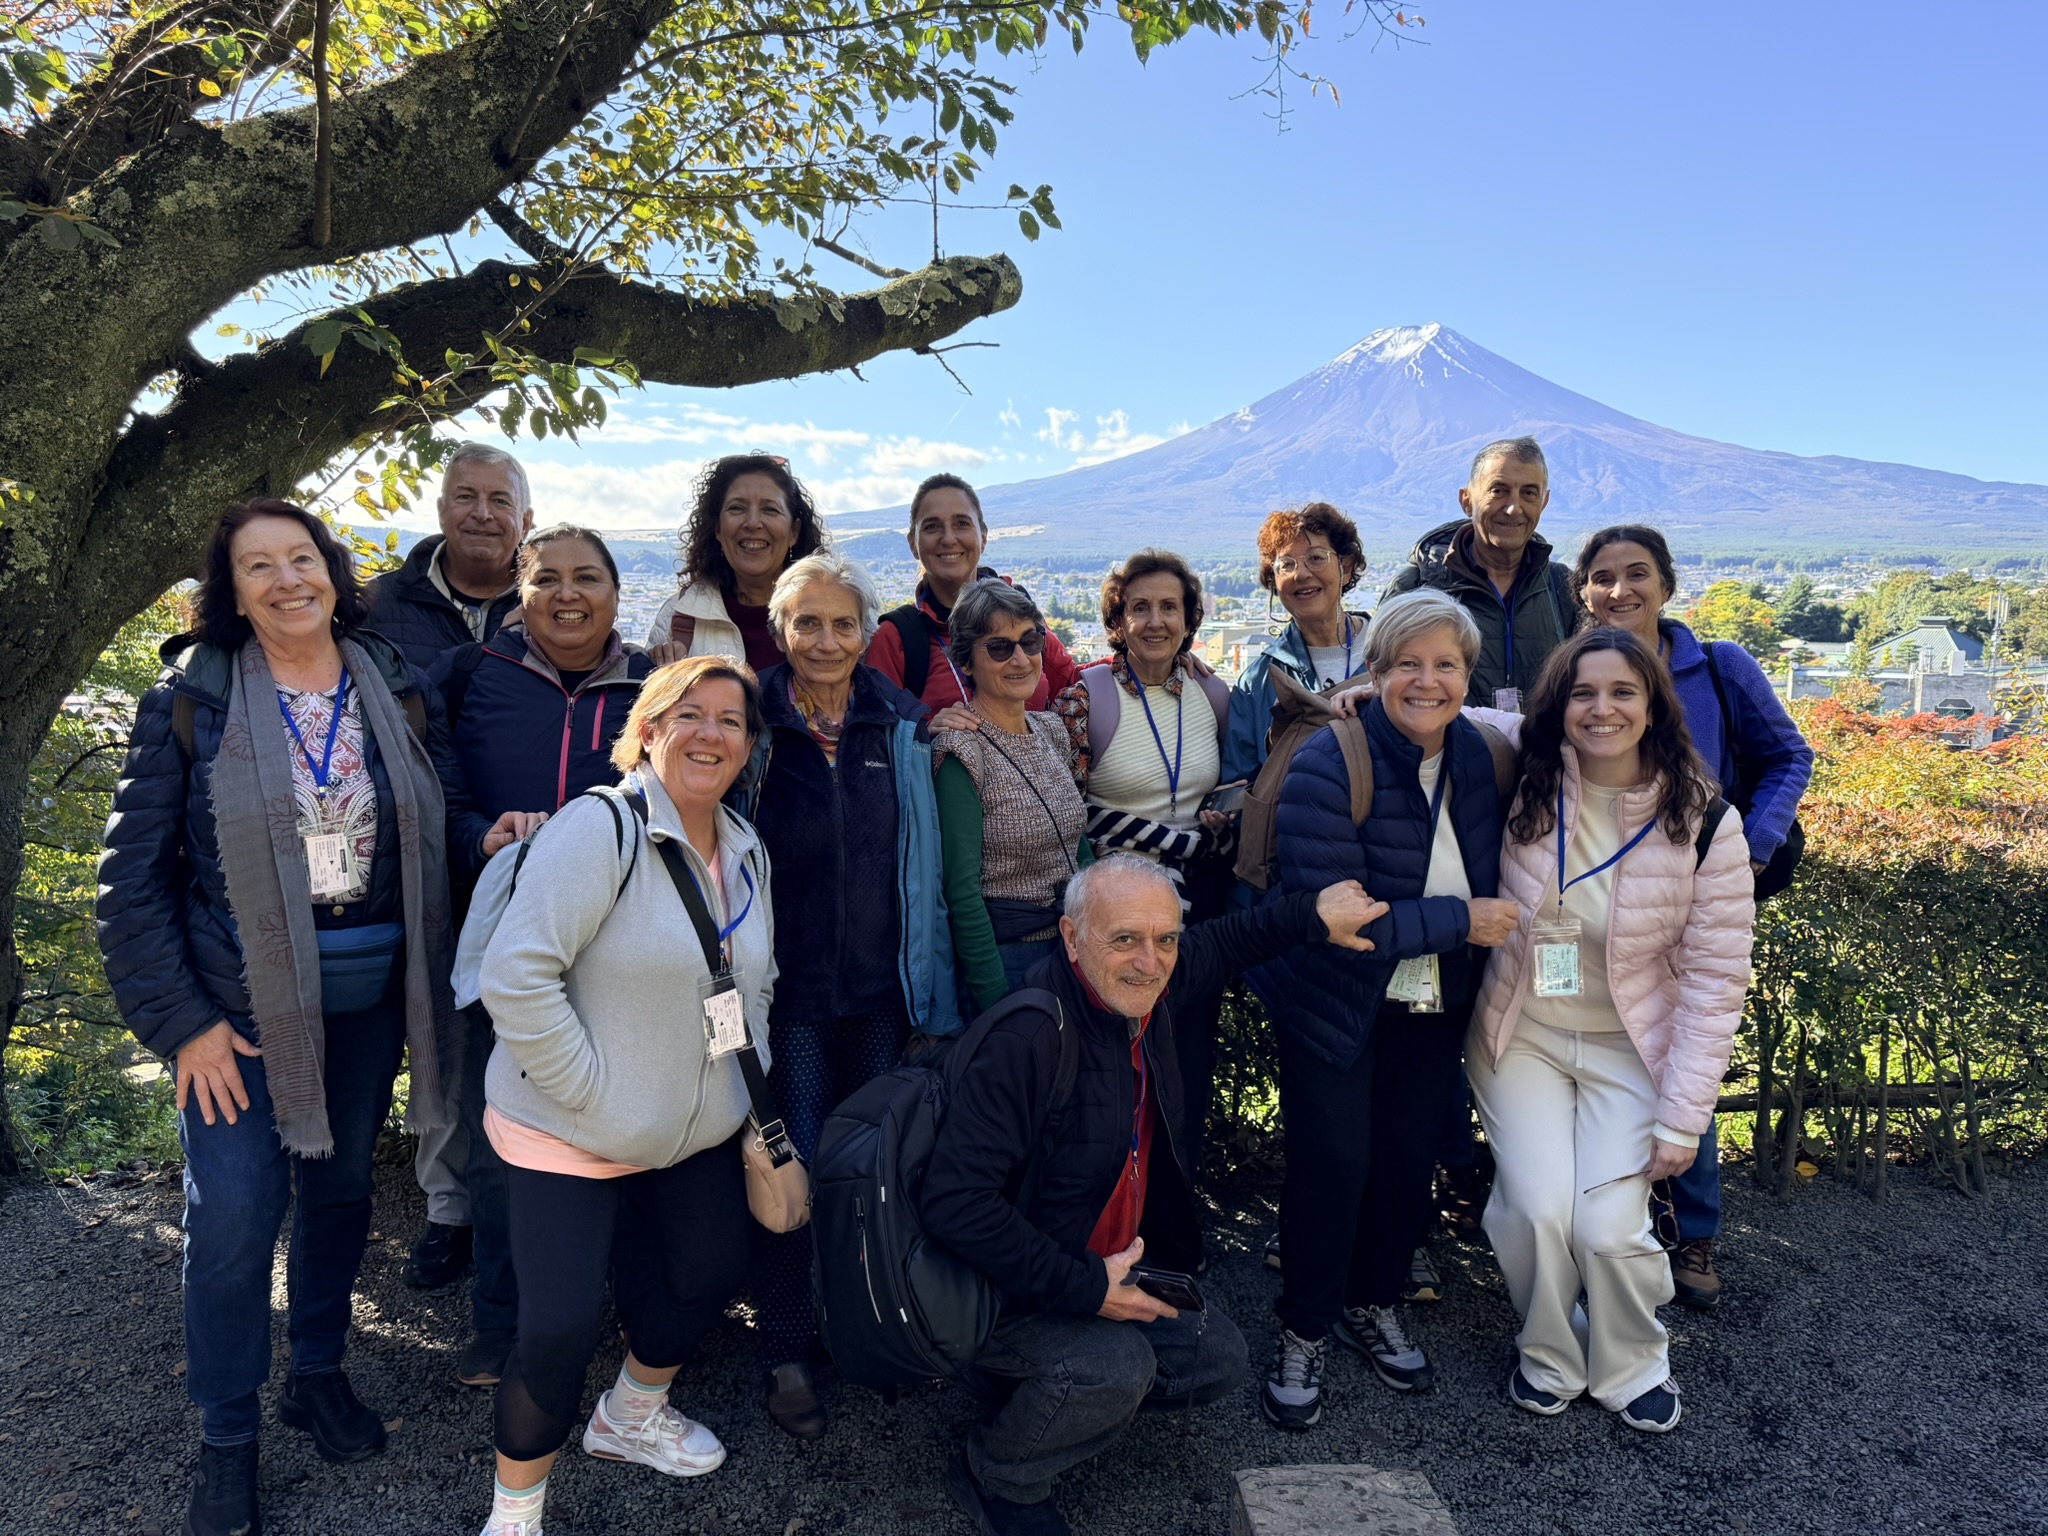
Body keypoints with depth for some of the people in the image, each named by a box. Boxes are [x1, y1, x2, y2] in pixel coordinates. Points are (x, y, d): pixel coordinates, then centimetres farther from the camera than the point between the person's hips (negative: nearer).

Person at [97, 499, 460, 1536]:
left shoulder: (398, 693, 0)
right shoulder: (192, 700, -7)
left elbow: (433, 839, 6)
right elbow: (132, 873, -6)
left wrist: (426, 981, -2)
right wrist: (179, 1019, -10)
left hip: (367, 996, 3)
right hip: (239, 1001, -3)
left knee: (341, 1186, 16)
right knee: (233, 1216, -1)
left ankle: (319, 1372, 39)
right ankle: (226, 1440, 21)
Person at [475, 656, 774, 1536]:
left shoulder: (748, 853, 4)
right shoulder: (600, 829, -20)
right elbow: (516, 976, -26)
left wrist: (749, 1094, 7)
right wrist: (590, 1097, -23)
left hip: (700, 1134, 8)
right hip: (567, 1139, -7)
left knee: (710, 1277, 19)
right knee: (562, 1326, -8)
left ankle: (631, 1418, 48)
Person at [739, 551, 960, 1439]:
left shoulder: (901, 725, 2)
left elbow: (922, 863, 5)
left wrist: (933, 995, 4)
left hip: (881, 987, 3)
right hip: (789, 989, -2)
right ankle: (786, 1354, 21)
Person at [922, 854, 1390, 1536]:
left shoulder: (1141, 993, -7)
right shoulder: (1031, 1038, -32)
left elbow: (1217, 946, 18)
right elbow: (955, 1201, -35)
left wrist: (1312, 913, 11)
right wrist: (1083, 1288, -31)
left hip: (1103, 1269, 8)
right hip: (1001, 1294, -8)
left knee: (1218, 1358, 5)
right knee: (1117, 1366, -30)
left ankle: (1043, 1391, 19)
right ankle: (995, 1476, -1)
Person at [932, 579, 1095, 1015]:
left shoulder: (1052, 731, 6)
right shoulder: (962, 751, -16)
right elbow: (962, 888, -18)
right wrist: (993, 995, -19)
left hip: (1074, 944, 7)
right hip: (1002, 952, -7)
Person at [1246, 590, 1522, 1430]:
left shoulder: (1476, 754, -3)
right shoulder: (1328, 767, -22)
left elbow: (1489, 881, 17)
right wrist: (1457, 920, -23)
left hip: (1433, 1006, 6)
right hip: (1334, 1005, -5)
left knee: (1410, 1158, 14)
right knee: (1332, 1163, -1)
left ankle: (1373, 1304, 38)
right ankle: (1304, 1329, 22)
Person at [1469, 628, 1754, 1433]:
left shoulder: (1703, 822, -13)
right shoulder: (1524, 786, -11)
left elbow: (1715, 979, -9)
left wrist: (1682, 1119, -11)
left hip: (1631, 1048, 0)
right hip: (1520, 1035, 1)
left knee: (1609, 1228, -11)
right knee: (1539, 1209, -13)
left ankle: (1633, 1367, 24)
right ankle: (1548, 1355, 20)